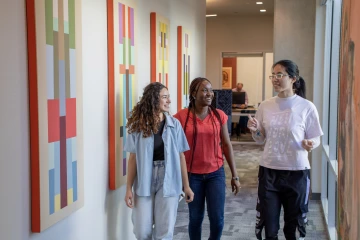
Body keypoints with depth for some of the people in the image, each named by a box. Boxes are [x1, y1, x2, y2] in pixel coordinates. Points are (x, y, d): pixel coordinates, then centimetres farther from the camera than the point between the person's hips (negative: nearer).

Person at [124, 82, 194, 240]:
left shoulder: (174, 124, -3)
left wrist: (186, 185, 3)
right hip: (144, 182, 0)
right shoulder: (138, 125, -4)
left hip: (168, 181, 0)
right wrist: (129, 188, -2)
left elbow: (180, 156, 2)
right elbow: (133, 158, -1)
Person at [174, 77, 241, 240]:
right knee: (195, 218, 7)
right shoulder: (181, 117, -8)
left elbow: (226, 145, 5)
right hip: (192, 175, -1)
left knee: (217, 218, 1)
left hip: (216, 173, 2)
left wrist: (234, 175, 6)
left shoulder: (219, 115, -1)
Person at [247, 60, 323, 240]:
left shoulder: (306, 107, -8)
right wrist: (254, 130, -10)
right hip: (269, 171, 3)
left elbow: (316, 139, -1)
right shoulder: (265, 106, 2)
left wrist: (310, 144, -23)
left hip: (297, 172, -2)